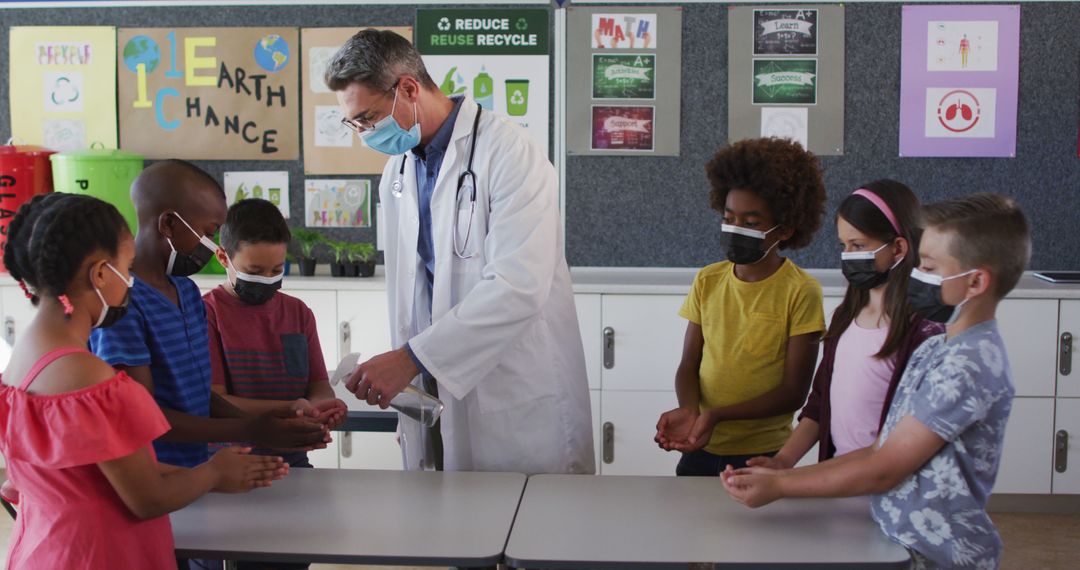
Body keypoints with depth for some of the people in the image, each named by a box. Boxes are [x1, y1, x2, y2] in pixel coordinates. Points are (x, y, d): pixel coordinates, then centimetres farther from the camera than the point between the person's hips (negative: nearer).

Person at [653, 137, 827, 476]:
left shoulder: (801, 292, -10)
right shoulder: (707, 281, 2)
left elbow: (794, 392, -11)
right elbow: (689, 365, 3)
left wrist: (717, 415, -22)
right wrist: (688, 410, -18)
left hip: (763, 455, -3)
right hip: (700, 450, 4)